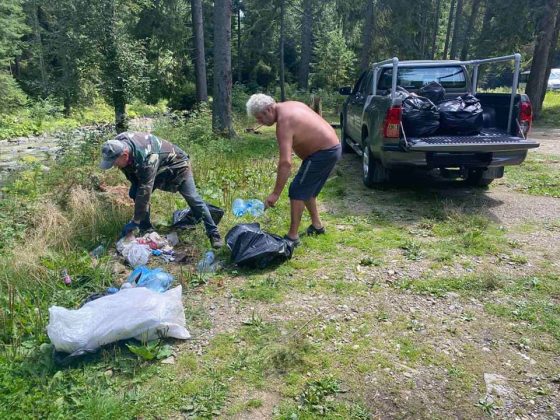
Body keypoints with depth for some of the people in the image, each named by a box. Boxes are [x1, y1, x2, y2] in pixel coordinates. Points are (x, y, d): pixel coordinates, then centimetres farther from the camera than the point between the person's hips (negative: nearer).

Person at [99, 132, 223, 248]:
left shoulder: (147, 158, -45)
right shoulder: (118, 145, -22)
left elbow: (144, 192, -42)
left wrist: (135, 222, -37)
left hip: (176, 165, -7)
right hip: (156, 169, 8)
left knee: (192, 198, -13)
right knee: (134, 193, -7)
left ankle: (213, 234, -2)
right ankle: (145, 229, 8)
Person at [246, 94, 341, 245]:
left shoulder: (284, 122, -22)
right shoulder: (289, 106, 7)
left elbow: (286, 162, -31)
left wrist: (275, 194, -29)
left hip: (323, 153, -10)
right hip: (332, 148, 10)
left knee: (297, 191, -7)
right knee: (307, 189, 20)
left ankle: (293, 236, -4)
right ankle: (317, 224, 31)